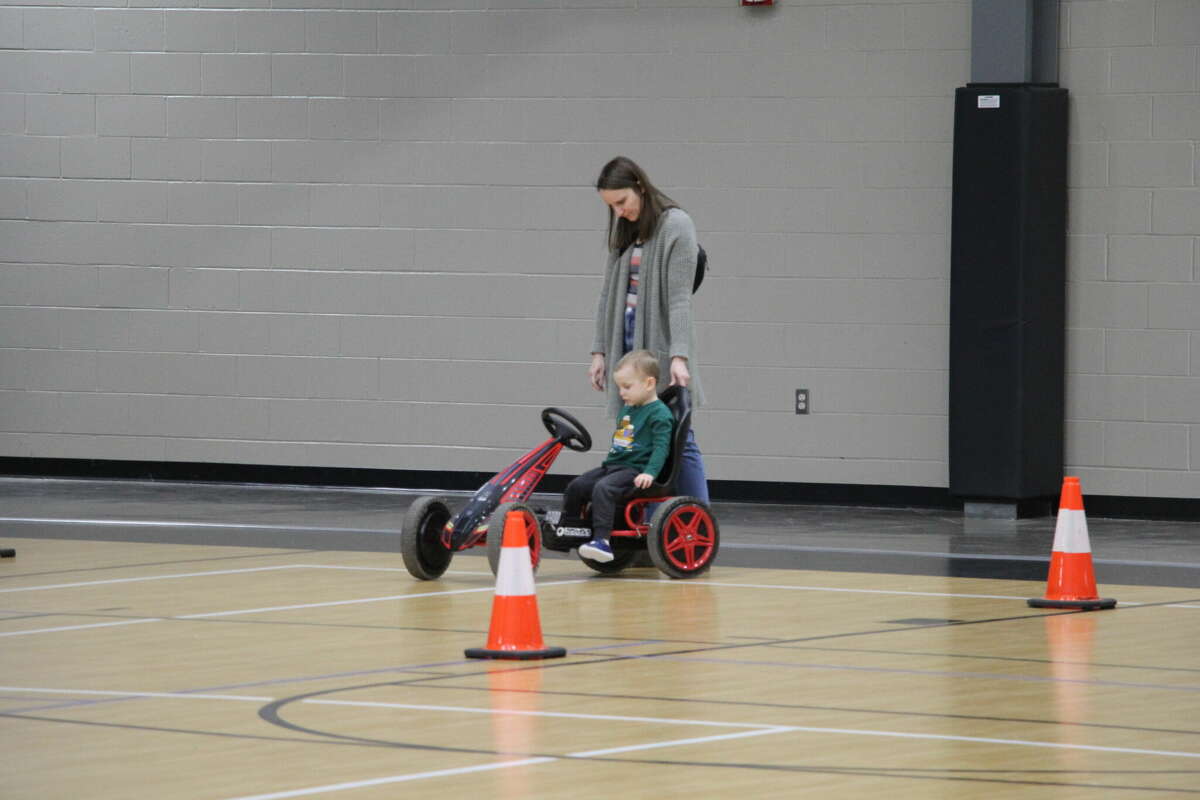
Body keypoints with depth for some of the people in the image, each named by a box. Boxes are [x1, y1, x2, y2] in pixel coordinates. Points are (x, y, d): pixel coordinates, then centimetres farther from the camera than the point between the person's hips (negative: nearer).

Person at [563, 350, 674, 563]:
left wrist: (650, 473, -28)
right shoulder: (626, 410, 21)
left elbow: (661, 447, -17)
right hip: (613, 465, 9)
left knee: (603, 489, -33)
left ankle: (602, 540, -39)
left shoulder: (659, 414, -8)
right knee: (576, 487, 0)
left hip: (635, 471, -9)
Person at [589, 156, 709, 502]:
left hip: (661, 345, -6)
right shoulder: (625, 230, 13)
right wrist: (599, 350, 13)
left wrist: (679, 356, -21)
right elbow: (609, 294, 17)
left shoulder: (675, 225, -8)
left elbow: (680, 298, -15)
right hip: (627, 342, 6)